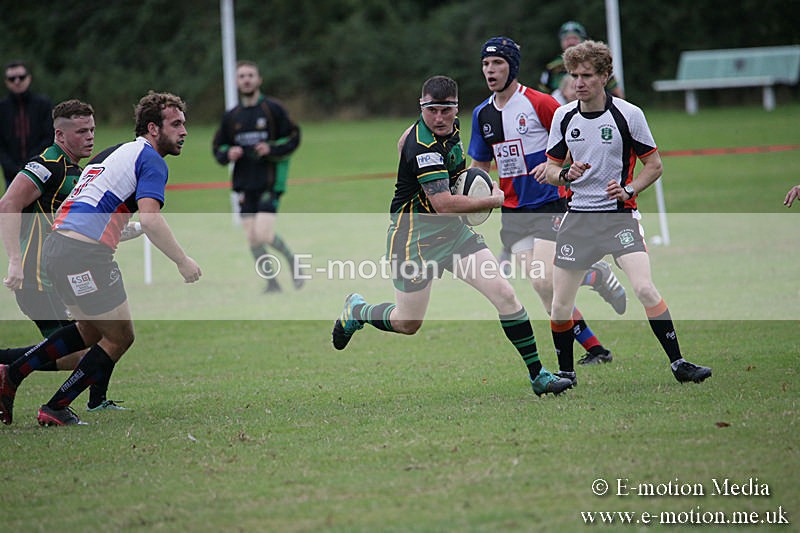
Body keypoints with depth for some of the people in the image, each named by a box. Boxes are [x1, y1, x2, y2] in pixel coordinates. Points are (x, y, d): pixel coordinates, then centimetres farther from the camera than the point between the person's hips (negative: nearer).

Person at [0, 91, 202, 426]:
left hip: (56, 245, 9)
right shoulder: (150, 160, -5)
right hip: (85, 253, -9)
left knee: (91, 330, 25)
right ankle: (55, 410, 8)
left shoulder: (115, 153, 24)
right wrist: (182, 261, -12)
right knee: (120, 337, 5)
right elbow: (149, 219, -19)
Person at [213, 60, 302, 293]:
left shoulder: (273, 109, -1)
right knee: (252, 239, -1)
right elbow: (218, 148, 16)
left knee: (263, 234, -16)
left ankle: (292, 260, 11)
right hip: (245, 184, 5)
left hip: (270, 181, -5)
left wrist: (271, 149, -16)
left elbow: (293, 138, -1)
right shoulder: (231, 116, 11)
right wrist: (228, 154, -6)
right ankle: (271, 283, 11)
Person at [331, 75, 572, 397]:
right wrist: (493, 200, -17)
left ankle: (537, 375, -3)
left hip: (452, 230, 7)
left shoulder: (451, 127, 2)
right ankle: (356, 310, 38)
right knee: (408, 324, 6)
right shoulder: (423, 146, -26)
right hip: (414, 236, -7)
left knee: (504, 294, -7)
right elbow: (443, 204, -31)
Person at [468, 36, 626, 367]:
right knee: (544, 287, -4)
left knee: (544, 282, -19)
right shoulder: (482, 114, 9)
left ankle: (598, 276, 11)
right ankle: (594, 349, 7)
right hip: (512, 213, 6)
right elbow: (480, 164, 20)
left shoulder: (539, 104, -10)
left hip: (549, 205, -6)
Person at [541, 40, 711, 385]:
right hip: (578, 217, 3)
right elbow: (550, 168, 12)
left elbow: (654, 165, 2)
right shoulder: (563, 117, 4)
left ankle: (678, 363, -11)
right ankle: (565, 372, 23)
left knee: (645, 289, -21)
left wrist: (628, 190, -15)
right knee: (560, 305, 2)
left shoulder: (628, 114, -6)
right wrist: (566, 174, -11)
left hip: (619, 215, -3)